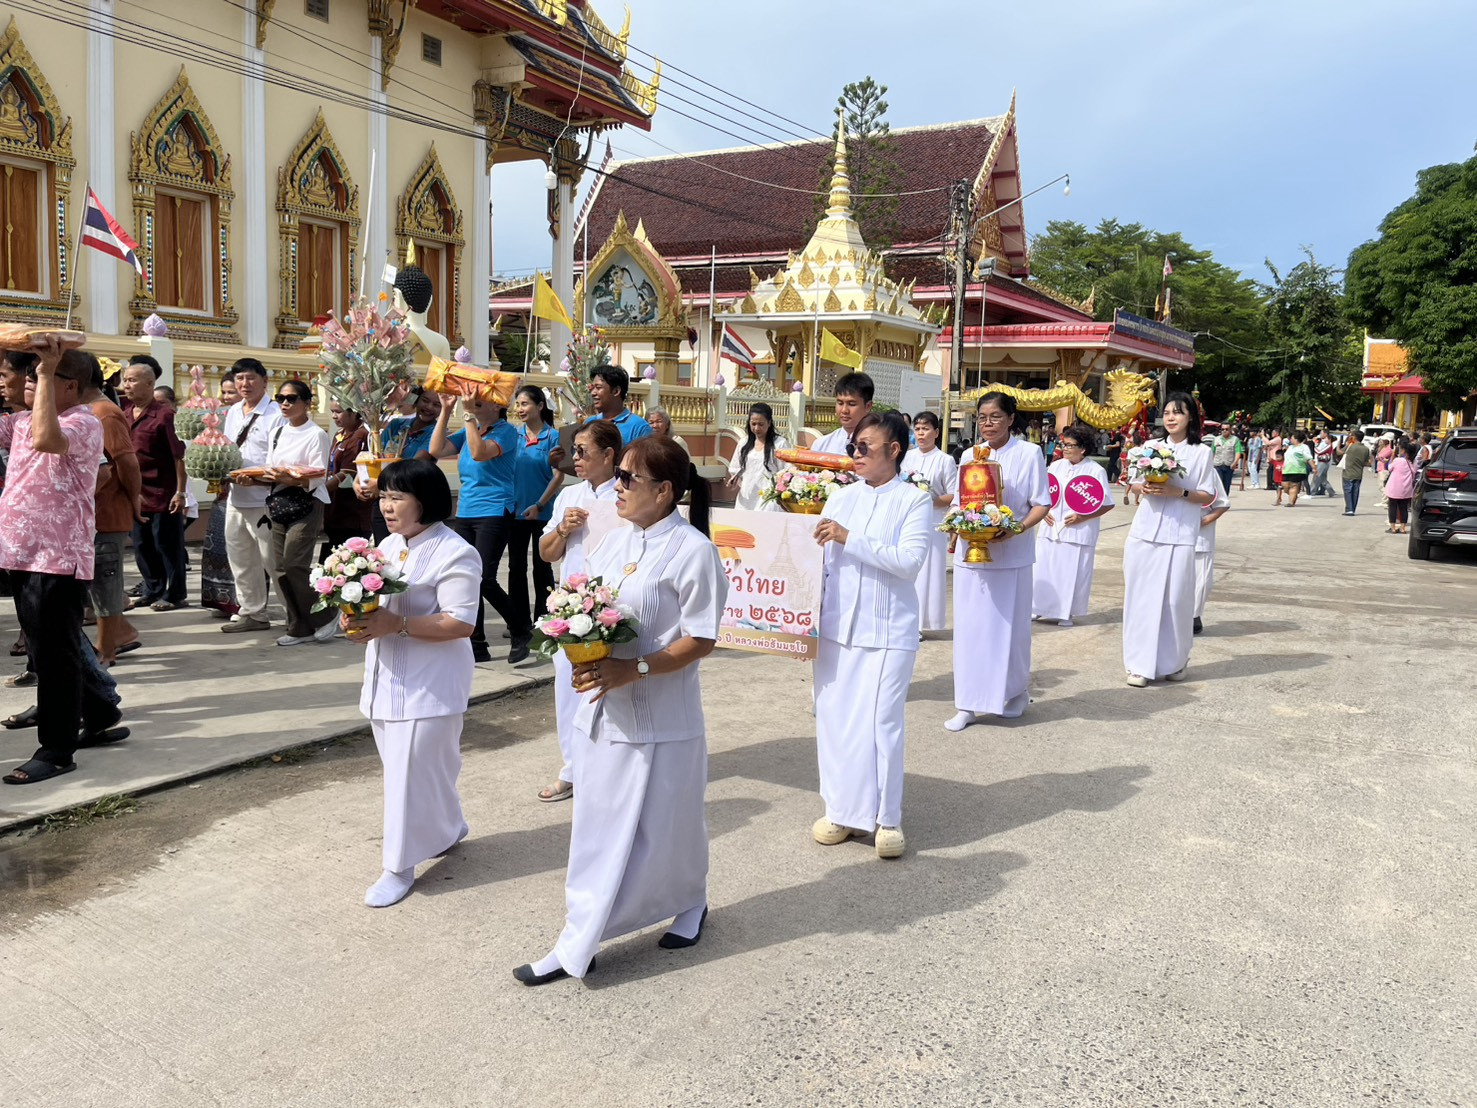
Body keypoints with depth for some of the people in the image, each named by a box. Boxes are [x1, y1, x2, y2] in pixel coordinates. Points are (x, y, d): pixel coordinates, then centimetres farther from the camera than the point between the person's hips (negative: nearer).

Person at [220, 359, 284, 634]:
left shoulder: (275, 414, -10)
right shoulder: (233, 412, 16)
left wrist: (255, 479, -29)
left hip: (263, 500, -8)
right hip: (236, 498, 8)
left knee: (273, 561, -5)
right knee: (241, 559, 15)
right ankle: (251, 613, 28)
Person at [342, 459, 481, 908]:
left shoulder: (454, 554, -15)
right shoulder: (388, 545, 11)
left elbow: (460, 623, -21)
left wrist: (395, 624, -27)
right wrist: (356, 620, -3)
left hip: (429, 685, -8)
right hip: (386, 680, 9)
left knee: (412, 773, -2)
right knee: (403, 767, 18)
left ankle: (400, 867, 12)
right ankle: (448, 828, 39)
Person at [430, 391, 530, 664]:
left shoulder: (506, 431, -6)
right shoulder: (469, 431, 14)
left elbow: (479, 453, -23)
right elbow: (436, 450, 3)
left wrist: (470, 414, -21)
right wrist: (445, 411, -1)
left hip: (494, 513, -7)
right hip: (464, 514, 7)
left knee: (484, 579, -13)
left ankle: (521, 631, 7)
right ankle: (476, 645, 12)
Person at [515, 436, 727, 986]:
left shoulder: (692, 550, -13)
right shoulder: (614, 541, 8)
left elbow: (701, 640, -14)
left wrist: (633, 670, -23)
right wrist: (582, 658, -6)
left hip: (661, 714, -6)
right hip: (603, 707, 6)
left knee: (664, 823, 10)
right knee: (596, 822, 11)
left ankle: (689, 901, 38)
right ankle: (578, 945, 19)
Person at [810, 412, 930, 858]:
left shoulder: (915, 500, -3)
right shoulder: (842, 498, 8)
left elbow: (909, 561, -15)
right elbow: (820, 560, 9)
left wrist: (850, 539, -19)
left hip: (887, 632, -4)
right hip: (836, 627, 4)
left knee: (880, 722, -3)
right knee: (834, 718, 8)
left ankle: (886, 817, 13)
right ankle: (841, 808, 24)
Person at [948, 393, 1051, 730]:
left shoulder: (1029, 454, -3)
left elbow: (1041, 504, -4)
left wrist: (1015, 529, -20)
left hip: (1011, 553, -3)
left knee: (1008, 624, 6)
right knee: (970, 626, 4)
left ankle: (1016, 692, 27)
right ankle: (968, 703, 10)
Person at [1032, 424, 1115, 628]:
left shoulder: (1096, 471, -6)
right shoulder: (1055, 466, 8)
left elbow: (1108, 504, -6)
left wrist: (1082, 517, -16)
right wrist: (1044, 511, -2)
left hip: (1078, 533, -4)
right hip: (1050, 530, 4)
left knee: (1072, 573, 2)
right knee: (1043, 569, 6)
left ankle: (1066, 613, 15)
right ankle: (1037, 608, 18)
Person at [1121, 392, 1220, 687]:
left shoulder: (1201, 452, 1)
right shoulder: (1151, 447, 10)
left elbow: (1208, 497, 0)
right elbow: (1134, 483, 15)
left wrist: (1179, 492, -15)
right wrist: (1144, 488, -7)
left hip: (1180, 536, -2)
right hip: (1145, 532, 3)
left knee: (1175, 597, -1)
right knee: (1142, 595, 1)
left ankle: (1173, 661, 17)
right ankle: (1141, 663, 8)